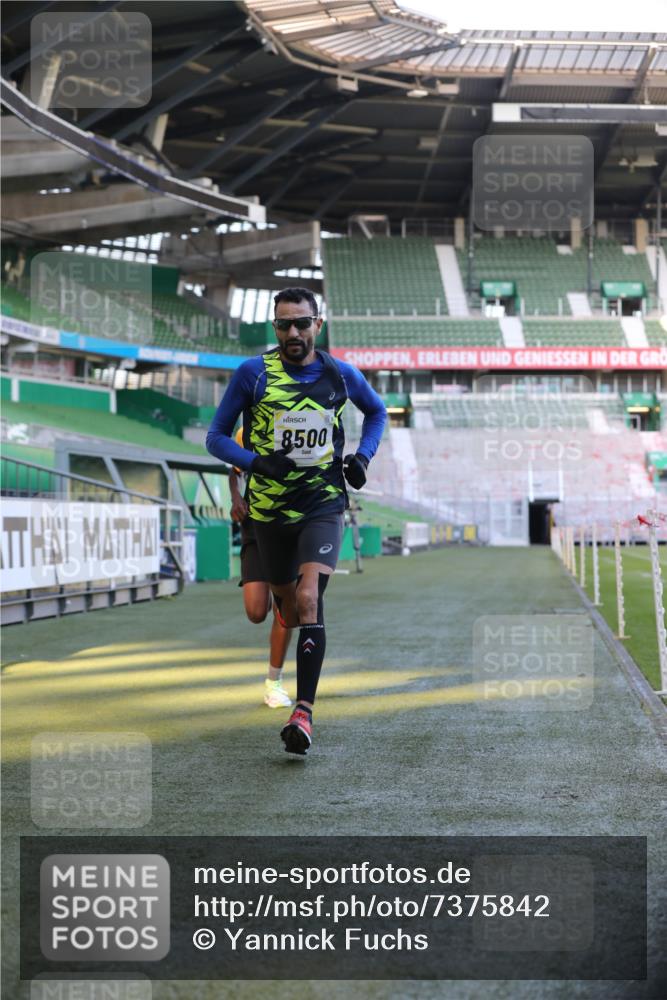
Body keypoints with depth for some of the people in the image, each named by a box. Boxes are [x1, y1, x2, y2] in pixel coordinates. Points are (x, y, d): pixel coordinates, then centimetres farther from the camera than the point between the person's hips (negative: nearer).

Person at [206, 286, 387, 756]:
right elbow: (216, 437, 0)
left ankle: (304, 712, -24)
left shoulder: (342, 374, 0)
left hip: (323, 507, -1)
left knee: (309, 600, -21)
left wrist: (363, 456, 5)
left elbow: (377, 411, 21)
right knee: (287, 607, 14)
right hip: (269, 509, 1)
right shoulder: (253, 373, -5)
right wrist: (256, 462, -18)